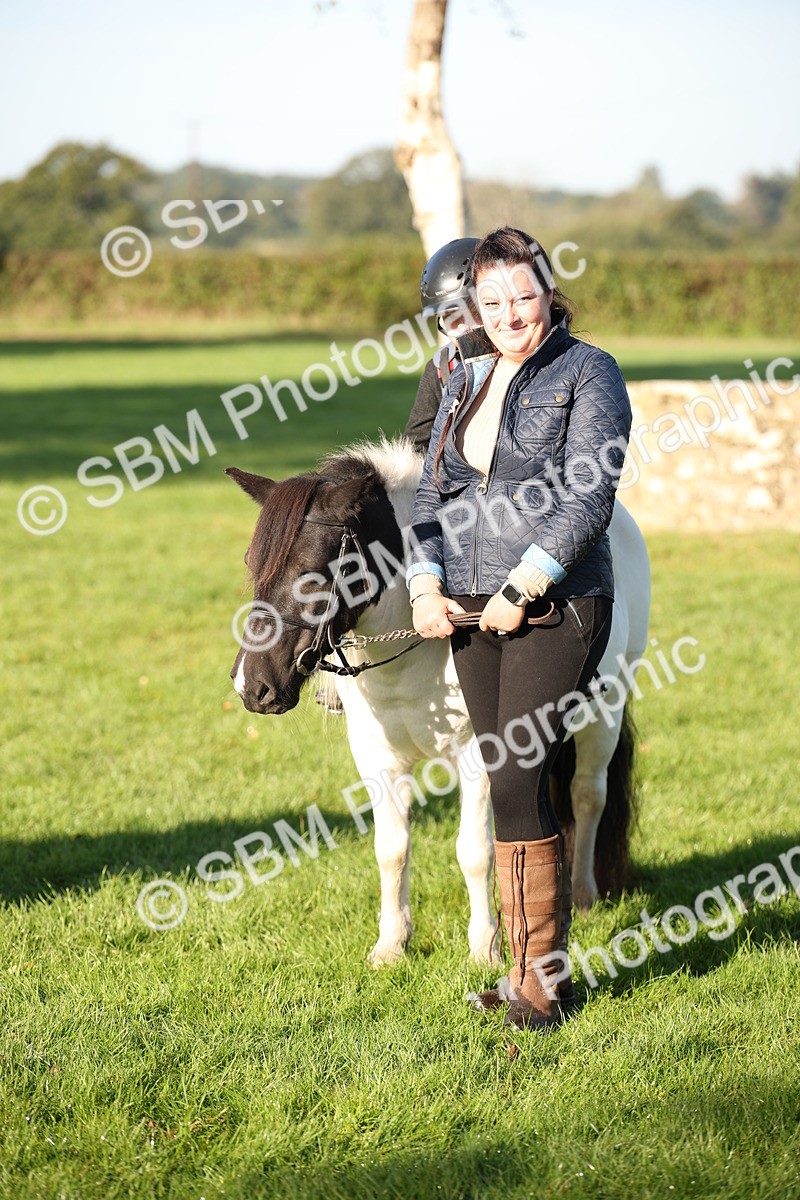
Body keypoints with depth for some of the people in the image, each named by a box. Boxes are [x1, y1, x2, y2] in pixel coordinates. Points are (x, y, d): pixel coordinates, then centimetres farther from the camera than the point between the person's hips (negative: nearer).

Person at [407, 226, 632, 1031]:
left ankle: (542, 978, -2)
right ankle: (534, 967, 17)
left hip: (555, 609, -6)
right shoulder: (465, 382, 15)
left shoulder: (588, 374, -4)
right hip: (473, 615, 6)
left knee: (516, 783, -11)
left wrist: (523, 588, -18)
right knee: (513, 785, 9)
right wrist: (426, 583, 0)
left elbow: (589, 497, -13)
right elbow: (432, 491, 16)